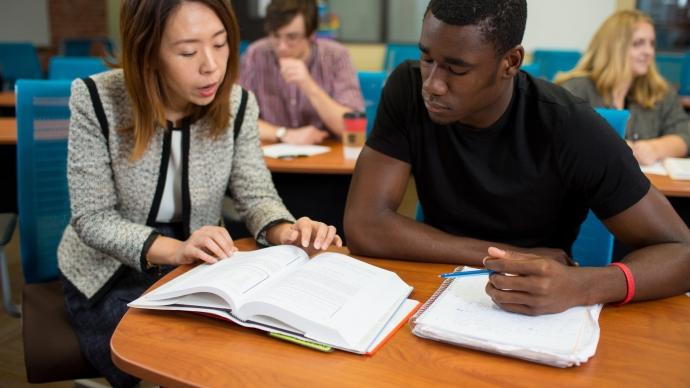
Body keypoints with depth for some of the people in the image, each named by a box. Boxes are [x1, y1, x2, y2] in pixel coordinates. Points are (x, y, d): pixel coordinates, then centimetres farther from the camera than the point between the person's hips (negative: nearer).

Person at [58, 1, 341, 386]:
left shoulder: (237, 104, -11)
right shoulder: (97, 100, -20)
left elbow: (256, 194, -8)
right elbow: (92, 219, -18)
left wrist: (285, 231, -31)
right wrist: (175, 250, -35)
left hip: (198, 272, 3)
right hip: (112, 276, -2)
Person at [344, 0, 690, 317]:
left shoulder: (570, 129, -20)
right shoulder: (407, 90, -14)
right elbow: (363, 225, -20)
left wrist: (580, 286, -37)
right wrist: (512, 258, -21)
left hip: (540, 312, -1)